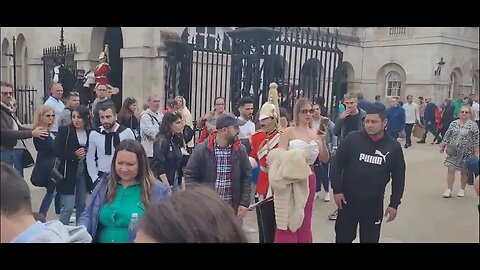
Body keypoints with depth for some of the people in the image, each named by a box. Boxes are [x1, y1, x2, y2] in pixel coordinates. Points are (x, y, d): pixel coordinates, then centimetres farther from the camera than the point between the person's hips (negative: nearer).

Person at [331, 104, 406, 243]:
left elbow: (398, 177, 3)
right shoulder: (352, 138, -8)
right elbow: (337, 165, -3)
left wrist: (394, 204, 1)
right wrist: (336, 190, -7)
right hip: (347, 200, -1)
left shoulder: (393, 146, -3)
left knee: (370, 239, 11)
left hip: (374, 204, 1)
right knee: (343, 237, 13)